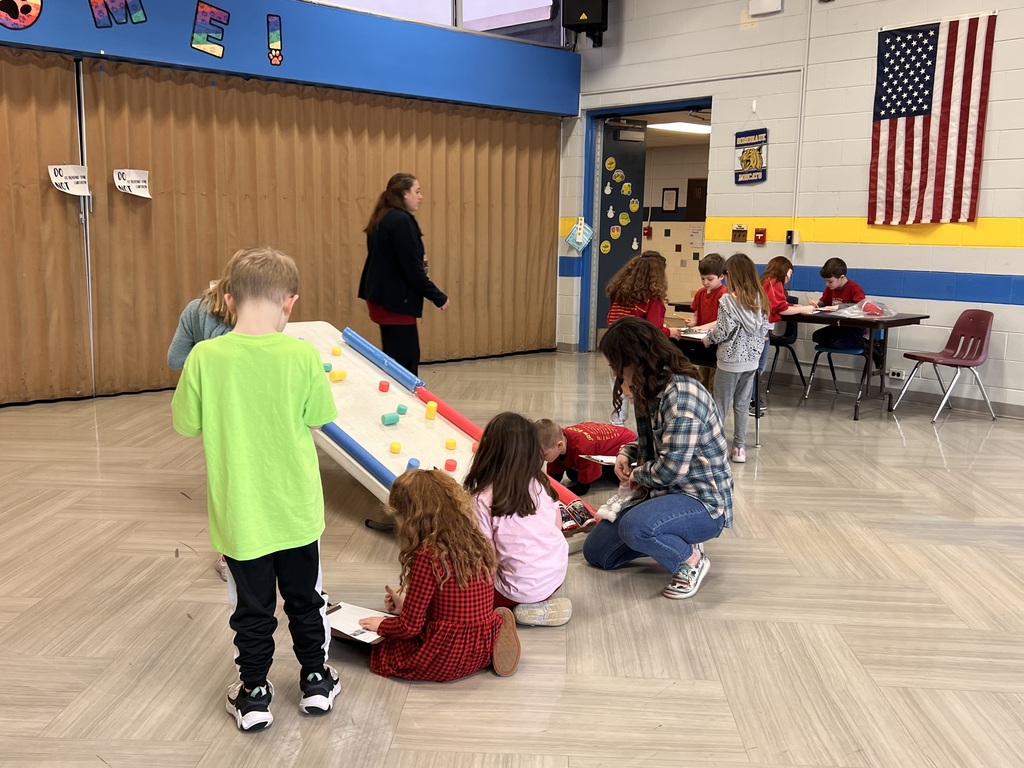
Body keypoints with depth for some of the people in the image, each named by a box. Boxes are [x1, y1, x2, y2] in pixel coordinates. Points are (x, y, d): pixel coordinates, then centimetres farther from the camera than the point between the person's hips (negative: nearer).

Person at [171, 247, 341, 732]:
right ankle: (315, 680, 34)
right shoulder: (303, 356, -16)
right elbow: (318, 417, -3)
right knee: (305, 598, 20)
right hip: (296, 508, 1)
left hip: (239, 511, 0)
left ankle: (254, 694, 29)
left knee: (251, 606, 16)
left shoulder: (204, 358, -16)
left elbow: (187, 423, -4)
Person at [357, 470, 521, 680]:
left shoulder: (428, 557, -21)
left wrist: (381, 625, 7)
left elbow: (410, 626, -13)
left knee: (378, 651, 10)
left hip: (447, 659, -6)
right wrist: (405, 606, 19)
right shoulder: (479, 544, 0)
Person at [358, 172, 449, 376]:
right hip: (395, 300, -10)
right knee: (405, 362, -5)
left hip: (383, 297, 10)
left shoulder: (383, 219, 13)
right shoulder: (401, 221, -16)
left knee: (396, 359, 13)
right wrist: (438, 297, -11)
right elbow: (412, 268, -19)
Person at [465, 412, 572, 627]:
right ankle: (542, 602, 11)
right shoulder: (540, 484, -4)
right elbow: (558, 526, 7)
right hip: (557, 575, 7)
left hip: (520, 589, -7)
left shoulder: (482, 500, -19)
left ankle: (527, 607, -2)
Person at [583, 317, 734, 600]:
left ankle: (691, 560, -8)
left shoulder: (682, 394, -26)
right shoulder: (649, 390, 4)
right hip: (665, 492, 10)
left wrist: (638, 475, -10)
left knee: (634, 526, -37)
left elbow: (672, 467, -29)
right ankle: (676, 542, 15)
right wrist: (626, 454, 0)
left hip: (703, 502, -9)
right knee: (595, 552, 6)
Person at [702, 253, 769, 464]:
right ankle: (739, 448, 16)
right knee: (742, 405, 12)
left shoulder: (728, 300, -16)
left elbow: (723, 332, -16)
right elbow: (764, 329, 8)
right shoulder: (760, 299, 2)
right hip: (751, 360, 6)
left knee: (721, 405, 4)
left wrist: (707, 339, 3)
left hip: (731, 360, -5)